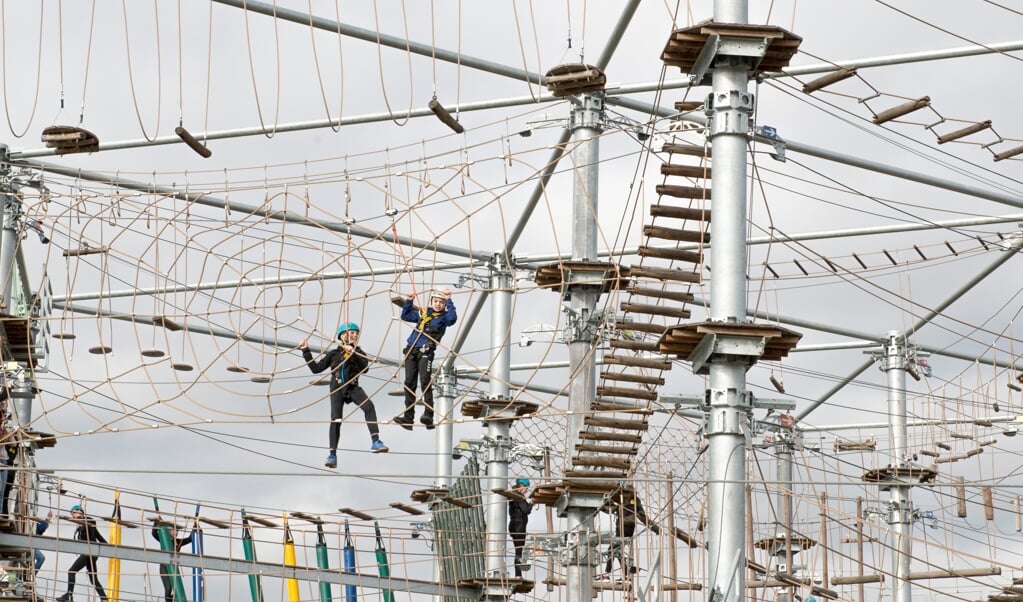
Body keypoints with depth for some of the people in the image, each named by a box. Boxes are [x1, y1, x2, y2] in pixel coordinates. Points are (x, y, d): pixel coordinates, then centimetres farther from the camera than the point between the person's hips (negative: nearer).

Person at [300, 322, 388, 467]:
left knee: (369, 406, -27)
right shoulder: (334, 354, 11)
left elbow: (364, 367, -10)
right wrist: (306, 352, 12)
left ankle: (375, 442, -31)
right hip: (337, 390, 0)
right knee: (335, 419, -12)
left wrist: (353, 353, -19)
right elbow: (316, 368, 13)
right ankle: (332, 455, -8)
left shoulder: (359, 353, 11)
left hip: (353, 388, 0)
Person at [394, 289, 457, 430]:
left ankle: (429, 415, -21)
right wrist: (409, 301, 16)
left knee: (425, 382, -17)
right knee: (409, 383, 2)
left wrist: (449, 301, -18)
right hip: (411, 350, 6)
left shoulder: (443, 317, 5)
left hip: (425, 352, -6)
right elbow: (405, 316, 28)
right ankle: (408, 418, 4)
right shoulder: (422, 313, 20)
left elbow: (452, 318, -17)